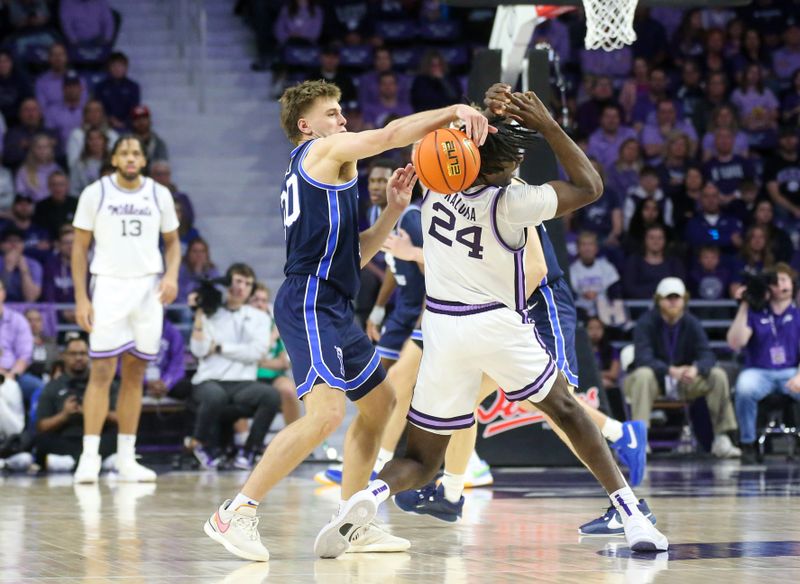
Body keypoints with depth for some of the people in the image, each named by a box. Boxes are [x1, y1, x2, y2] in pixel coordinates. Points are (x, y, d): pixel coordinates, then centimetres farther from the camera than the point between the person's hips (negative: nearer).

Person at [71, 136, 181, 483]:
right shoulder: (95, 193, -1)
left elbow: (172, 241, 15)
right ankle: (89, 457, -11)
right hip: (109, 286, -3)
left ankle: (126, 459, 9)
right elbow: (79, 247, 2)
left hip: (149, 289, 3)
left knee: (135, 373, 5)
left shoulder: (159, 195, 6)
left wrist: (172, 275, -5)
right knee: (102, 371, -10)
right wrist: (80, 298, -5)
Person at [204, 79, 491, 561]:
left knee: (379, 401, 20)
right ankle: (237, 513, -24)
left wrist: (393, 210, 15)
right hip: (311, 301, -11)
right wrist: (456, 112, -18)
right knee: (327, 411, -24)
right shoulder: (323, 151, -1)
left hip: (331, 307, 11)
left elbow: (355, 254, 24)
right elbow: (391, 135, -15)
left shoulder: (311, 174, 25)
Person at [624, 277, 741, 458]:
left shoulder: (692, 323, -3)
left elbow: (707, 356, -12)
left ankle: (721, 439, -17)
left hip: (685, 381, 3)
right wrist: (670, 370, -42)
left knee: (718, 376, -18)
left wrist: (696, 369, -37)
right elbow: (642, 359, -26)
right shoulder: (646, 323, -13)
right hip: (655, 380, -3)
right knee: (643, 375, -37)